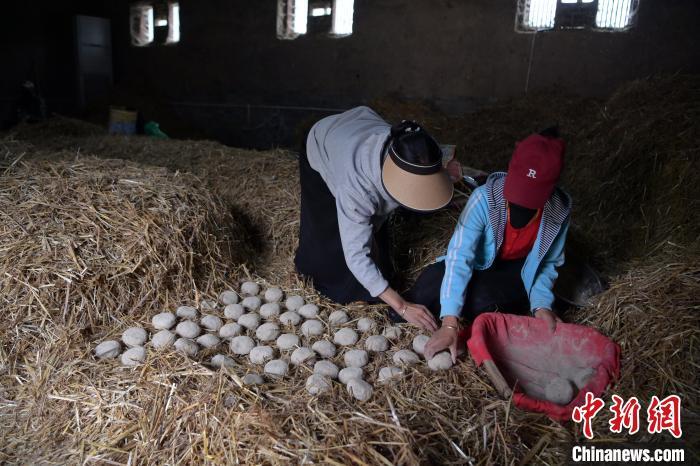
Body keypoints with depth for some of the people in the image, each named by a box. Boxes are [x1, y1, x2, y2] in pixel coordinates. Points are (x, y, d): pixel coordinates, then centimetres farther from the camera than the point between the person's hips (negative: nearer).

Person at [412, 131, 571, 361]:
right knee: (424, 294, -25)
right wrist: (449, 324, -42)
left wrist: (541, 304, -21)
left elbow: (548, 262, -5)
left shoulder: (559, 210, -22)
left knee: (480, 301, -32)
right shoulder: (485, 197, -32)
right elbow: (460, 257, -36)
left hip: (518, 271, 1)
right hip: (480, 262, 0)